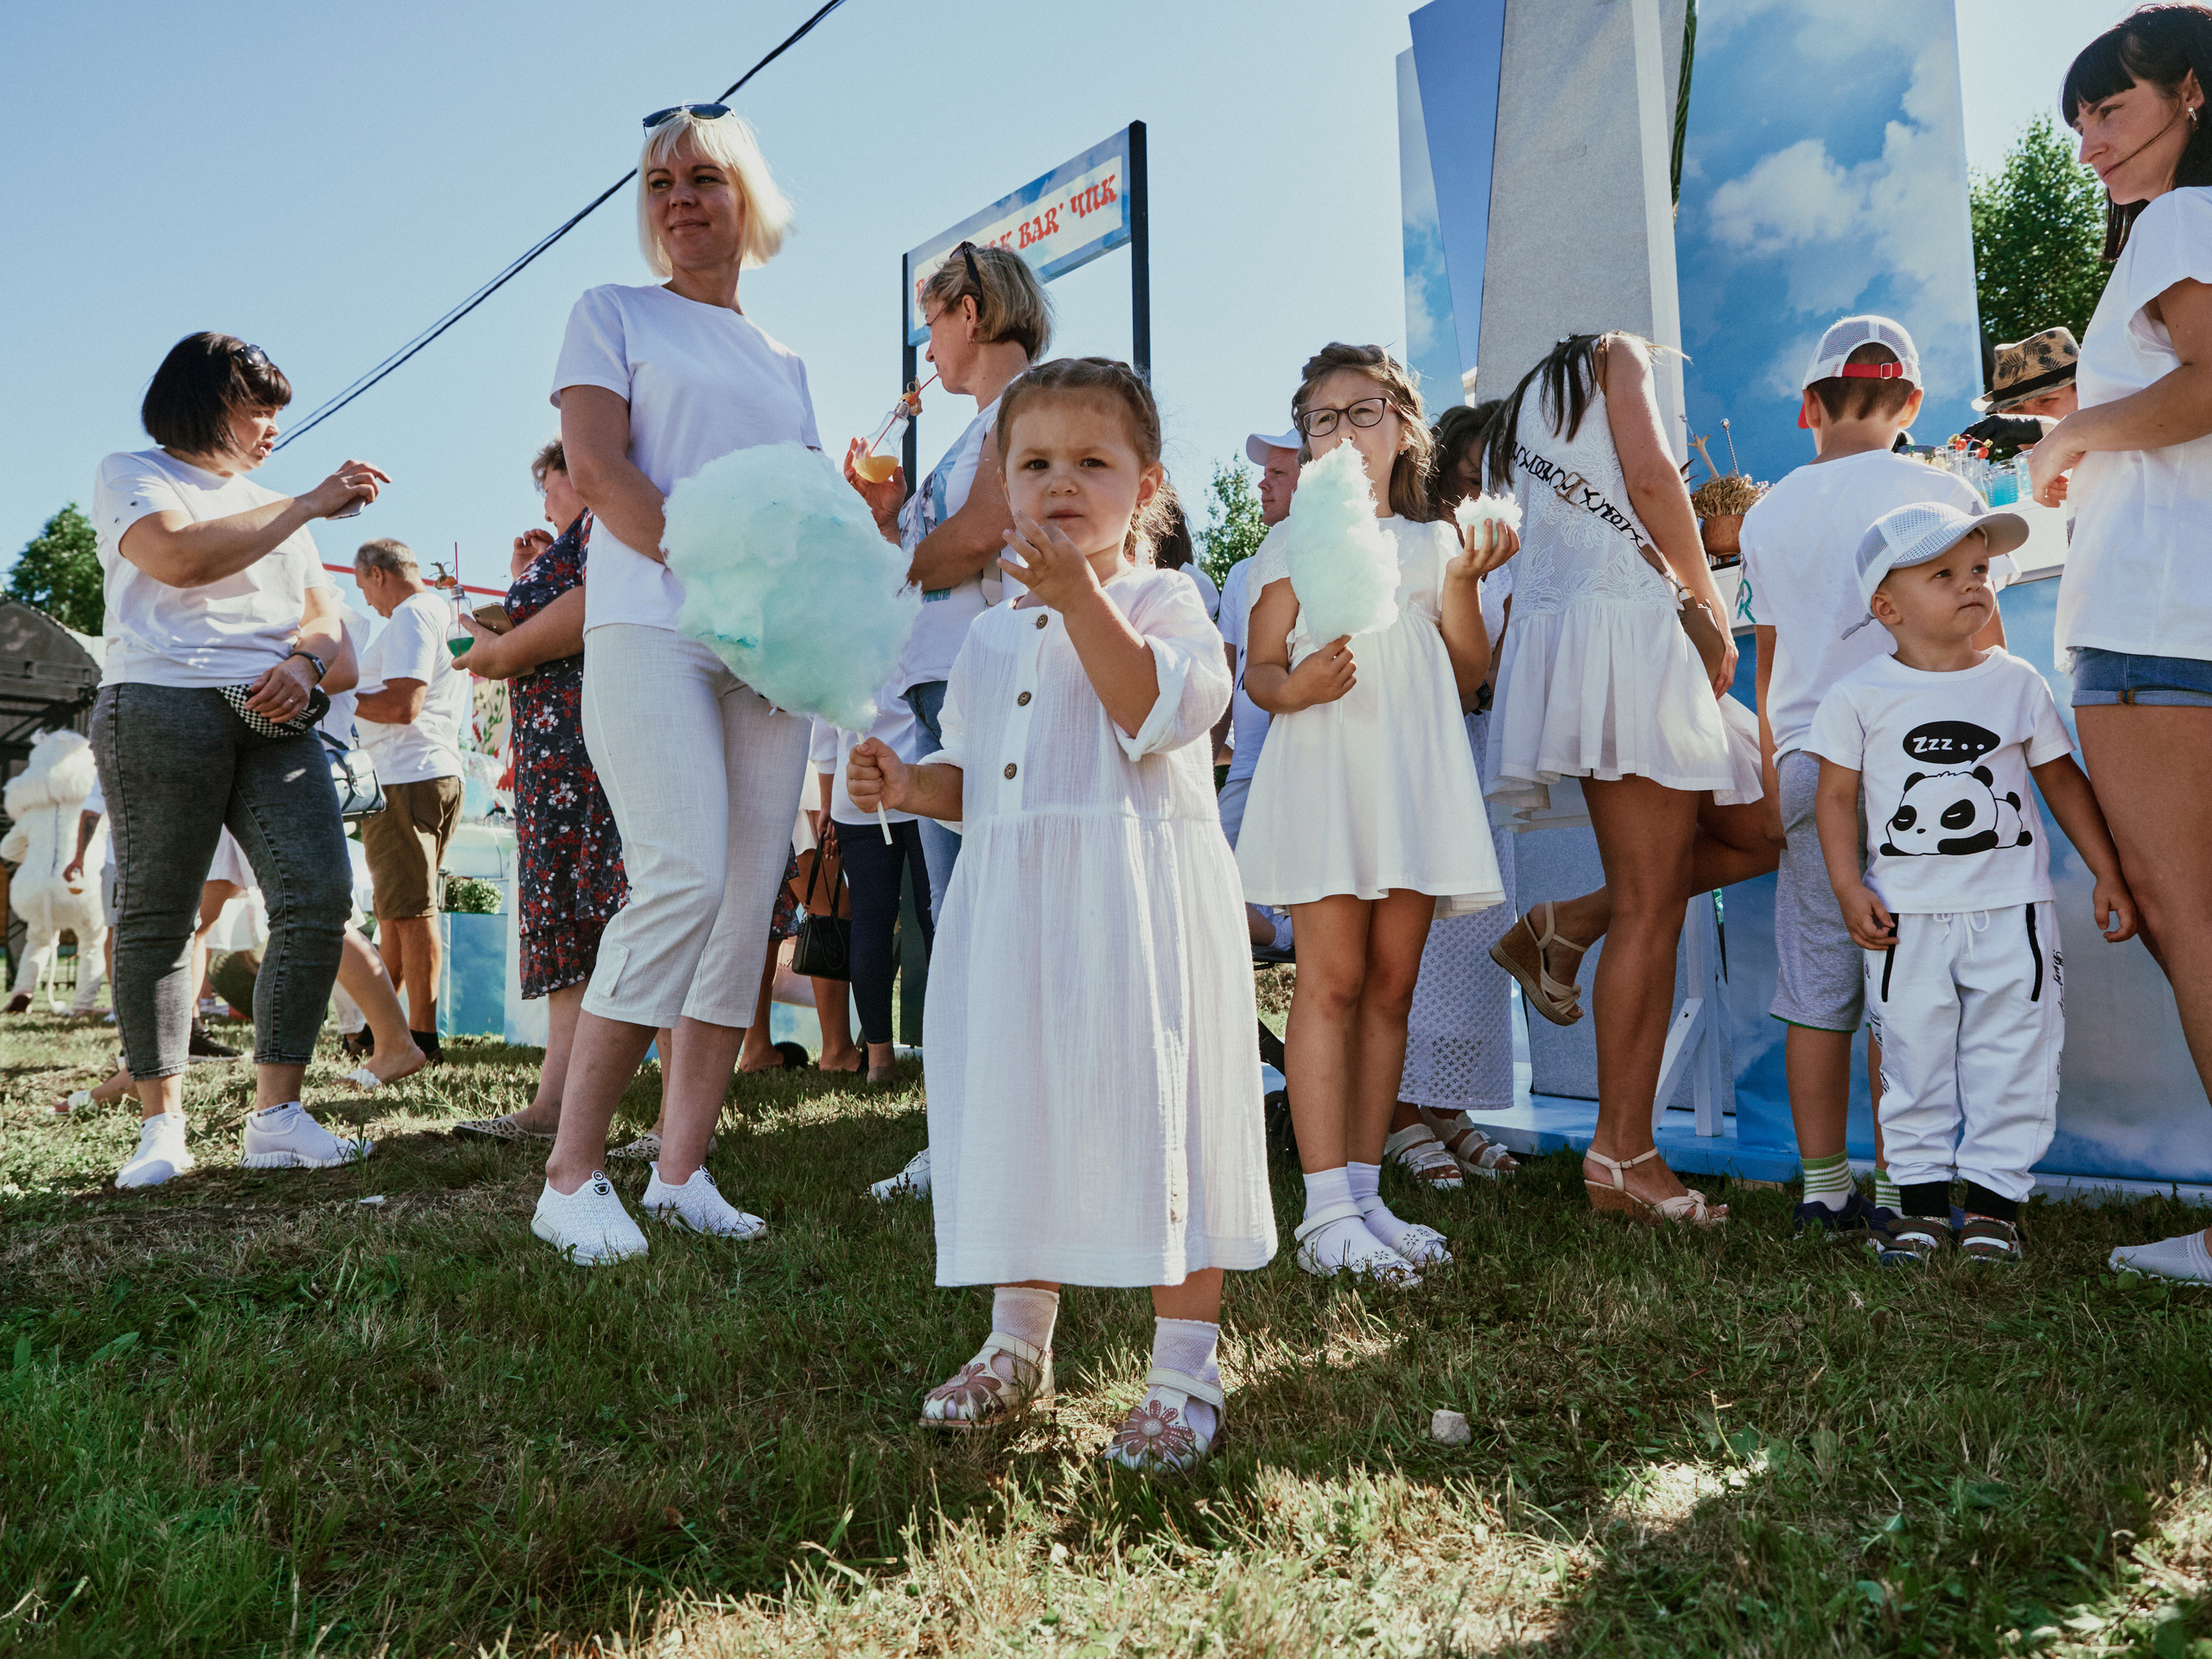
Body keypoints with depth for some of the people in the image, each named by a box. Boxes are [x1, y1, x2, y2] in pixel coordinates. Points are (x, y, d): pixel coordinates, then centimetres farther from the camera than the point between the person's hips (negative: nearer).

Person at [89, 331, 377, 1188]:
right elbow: (179, 557, -10)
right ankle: (161, 1126, 1)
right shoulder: (132, 474, 11)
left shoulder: (274, 507, 29)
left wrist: (304, 659, -4)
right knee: (156, 917, -5)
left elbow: (323, 611, 20)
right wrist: (309, 504, -7)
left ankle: (276, 1117, -8)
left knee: (318, 899, -11)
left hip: (273, 720, 5)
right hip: (163, 707, -5)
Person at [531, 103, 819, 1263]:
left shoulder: (784, 365, 26)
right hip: (649, 624, -5)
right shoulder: (613, 315, 12)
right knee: (684, 876, -21)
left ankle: (681, 1169, 4)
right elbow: (596, 469, -3)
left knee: (749, 901, -3)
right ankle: (572, 1177, -12)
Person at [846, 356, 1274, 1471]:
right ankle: (1017, 1344, 28)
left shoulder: (1159, 602, -1)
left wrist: (1081, 595, -23)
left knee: (1152, 1110, -4)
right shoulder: (993, 634, 17)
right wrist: (911, 785, 2)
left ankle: (1186, 1367, 10)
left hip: (1136, 904, -6)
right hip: (1012, 907, 6)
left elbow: (1158, 712, -22)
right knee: (1014, 1110, 11)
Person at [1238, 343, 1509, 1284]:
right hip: (1324, 770, -3)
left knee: (1391, 984, 4)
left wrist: (1464, 581, -2)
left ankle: (1364, 1189, 12)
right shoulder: (1292, 544, 9)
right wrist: (1295, 685, -18)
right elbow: (1259, 668, 4)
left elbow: (1468, 678, 11)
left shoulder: (1433, 543, 16)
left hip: (1415, 775, 4)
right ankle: (1326, 1211, -8)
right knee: (1331, 979, -10)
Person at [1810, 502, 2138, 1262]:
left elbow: (2062, 779, 10)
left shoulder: (2018, 683, 2)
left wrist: (2107, 874, 8)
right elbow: (1838, 795, -1)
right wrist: (1850, 889, -10)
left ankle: (1995, 1199, 14)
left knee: (2012, 1058, 3)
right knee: (1914, 1059, 5)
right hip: (1906, 915, -1)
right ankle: (1923, 1201, 16)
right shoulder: (1861, 695, -3)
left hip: (2010, 909, 1)